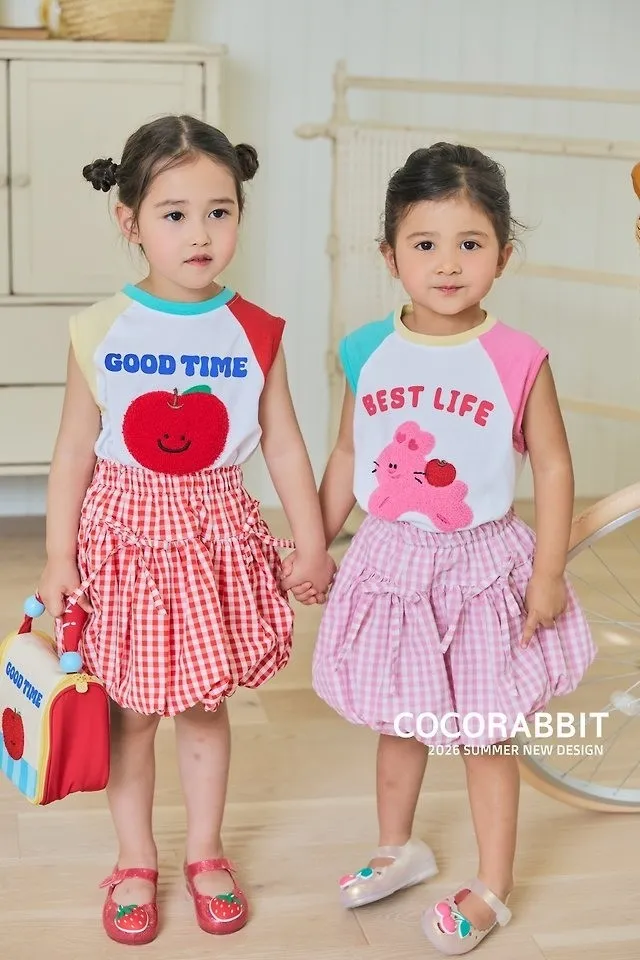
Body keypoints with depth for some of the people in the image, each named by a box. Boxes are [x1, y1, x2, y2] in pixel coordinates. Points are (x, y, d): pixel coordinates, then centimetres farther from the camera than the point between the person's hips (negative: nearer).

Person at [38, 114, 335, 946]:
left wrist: (312, 544, 4)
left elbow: (285, 446, 1)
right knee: (130, 710, 11)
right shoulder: (100, 331, -9)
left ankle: (206, 853, 33)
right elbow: (74, 450, -3)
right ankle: (135, 862, 30)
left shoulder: (254, 335, -6)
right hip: (125, 534, -1)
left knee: (206, 707, 14)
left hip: (217, 537, 1)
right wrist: (59, 557, -4)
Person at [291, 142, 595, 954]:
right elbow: (347, 455, 7)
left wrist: (548, 574, -11)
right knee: (398, 721, 20)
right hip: (390, 561, 3)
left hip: (482, 567, -3)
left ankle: (491, 890, 28)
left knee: (484, 734, 10)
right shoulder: (369, 354, -5)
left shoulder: (518, 361, -14)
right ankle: (398, 848, 44)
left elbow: (552, 466, -8)